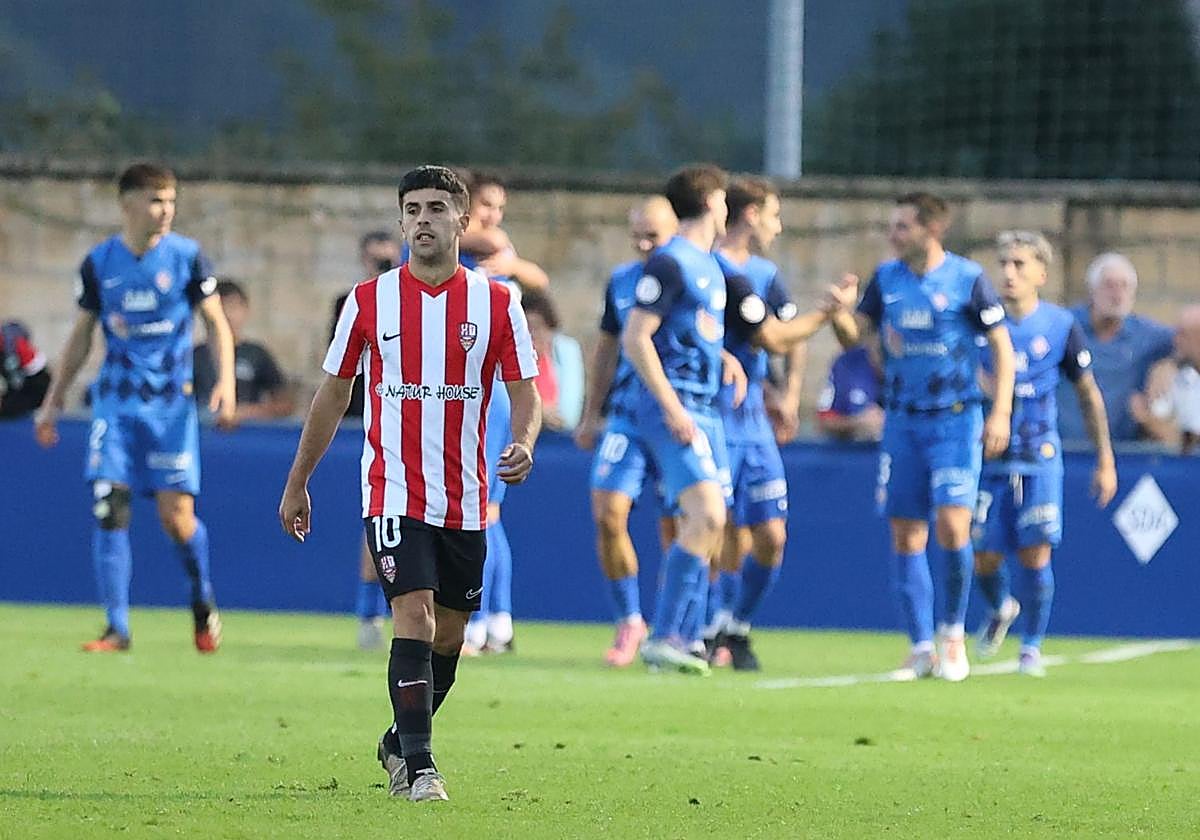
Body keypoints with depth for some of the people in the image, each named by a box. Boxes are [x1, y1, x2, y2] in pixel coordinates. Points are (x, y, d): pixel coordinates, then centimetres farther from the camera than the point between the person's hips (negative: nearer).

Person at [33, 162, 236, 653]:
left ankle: (202, 600, 22)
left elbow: (216, 321, 4)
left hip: (171, 404, -2)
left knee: (177, 515, -7)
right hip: (115, 403, 2)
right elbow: (81, 335, 13)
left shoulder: (187, 257, -2)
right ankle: (117, 628, -4)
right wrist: (54, 401, 12)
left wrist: (226, 381, -10)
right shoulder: (99, 263, 3)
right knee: (109, 509, -10)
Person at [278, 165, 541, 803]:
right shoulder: (370, 300, 1)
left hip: (464, 499, 3)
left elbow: (525, 393, 2)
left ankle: (399, 744, 33)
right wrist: (297, 483, 12)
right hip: (394, 493, -2)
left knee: (448, 637, 11)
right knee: (414, 621, -17)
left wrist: (523, 445, -20)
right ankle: (419, 769, -17)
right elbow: (333, 393, 9)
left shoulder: (497, 303, 2)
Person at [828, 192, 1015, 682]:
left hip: (956, 419, -4)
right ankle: (921, 649, 6)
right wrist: (841, 313, -13)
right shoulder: (886, 279, 7)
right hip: (902, 421, 4)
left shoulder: (966, 279, -5)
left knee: (952, 525, -16)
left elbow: (1002, 347, -2)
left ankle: (953, 630, 5)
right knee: (906, 535, 0)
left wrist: (1001, 413, -9)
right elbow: (853, 337, 9)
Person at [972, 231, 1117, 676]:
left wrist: (1105, 460, 9)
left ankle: (1032, 646, 10)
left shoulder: (1061, 326, 0)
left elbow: (1088, 394, 9)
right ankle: (1001, 609, 32)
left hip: (1039, 459, -1)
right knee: (983, 558, -1)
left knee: (1035, 554, -8)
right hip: (987, 456, 1)